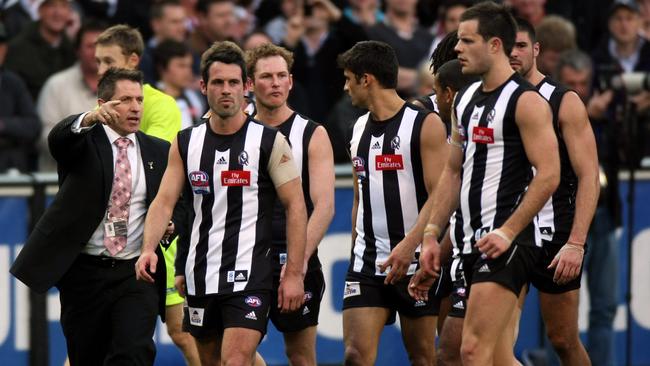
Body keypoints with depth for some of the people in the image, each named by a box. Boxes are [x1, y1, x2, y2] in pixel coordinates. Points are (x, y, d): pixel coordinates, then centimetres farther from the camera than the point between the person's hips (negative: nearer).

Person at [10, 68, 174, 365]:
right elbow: (58, 138, -25)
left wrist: (168, 225, -3)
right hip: (85, 272, -1)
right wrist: (90, 118, -46)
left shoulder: (159, 152, 10)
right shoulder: (83, 142, 0)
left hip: (136, 273, 1)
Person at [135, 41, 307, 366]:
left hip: (249, 275, -5)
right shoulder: (186, 143, 8)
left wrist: (294, 274, -9)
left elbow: (295, 207, -4)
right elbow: (164, 201, 3)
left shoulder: (269, 141, -4)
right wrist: (149, 249, -15)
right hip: (200, 276, 5)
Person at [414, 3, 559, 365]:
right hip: (471, 245, 9)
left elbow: (548, 175, -16)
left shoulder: (525, 101, -10)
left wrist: (508, 232, -21)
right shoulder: (465, 100, 16)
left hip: (505, 243, -9)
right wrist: (432, 234, 15)